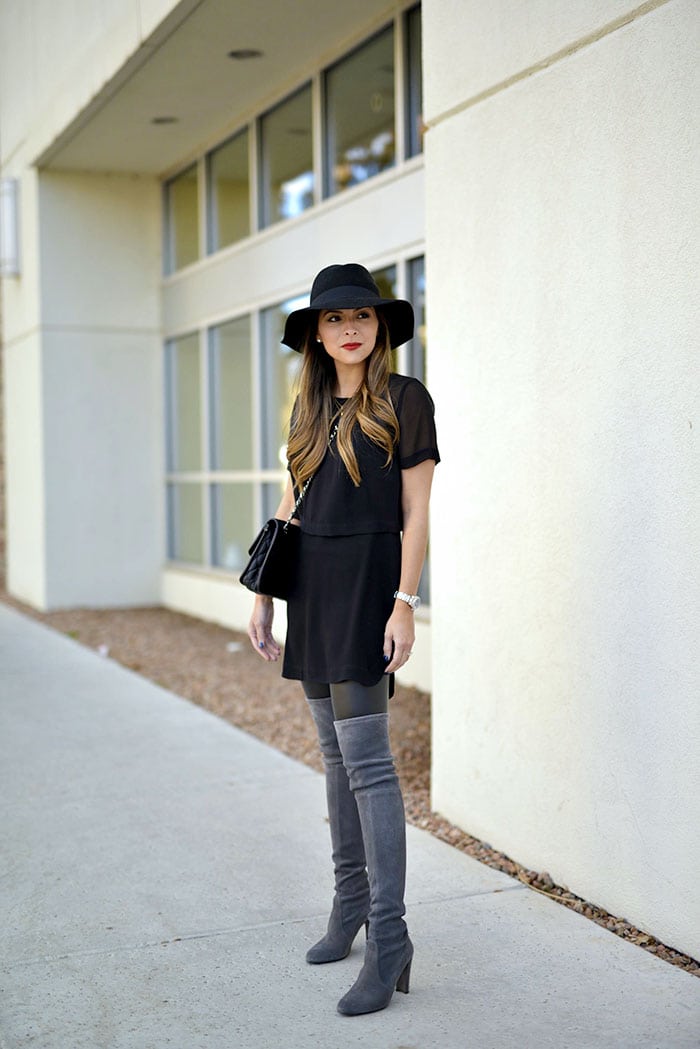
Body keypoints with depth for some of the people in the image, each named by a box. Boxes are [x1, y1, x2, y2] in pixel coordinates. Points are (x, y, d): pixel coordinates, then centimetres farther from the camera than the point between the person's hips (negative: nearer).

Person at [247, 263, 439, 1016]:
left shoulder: (404, 400, -5)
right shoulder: (310, 407, 13)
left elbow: (416, 511, -8)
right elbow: (289, 506, 15)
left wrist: (404, 604, -16)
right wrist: (263, 597, 11)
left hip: (367, 582, -7)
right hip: (311, 586, 7)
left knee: (364, 757, -11)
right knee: (335, 749, 11)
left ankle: (389, 939, -7)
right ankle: (351, 900, 23)